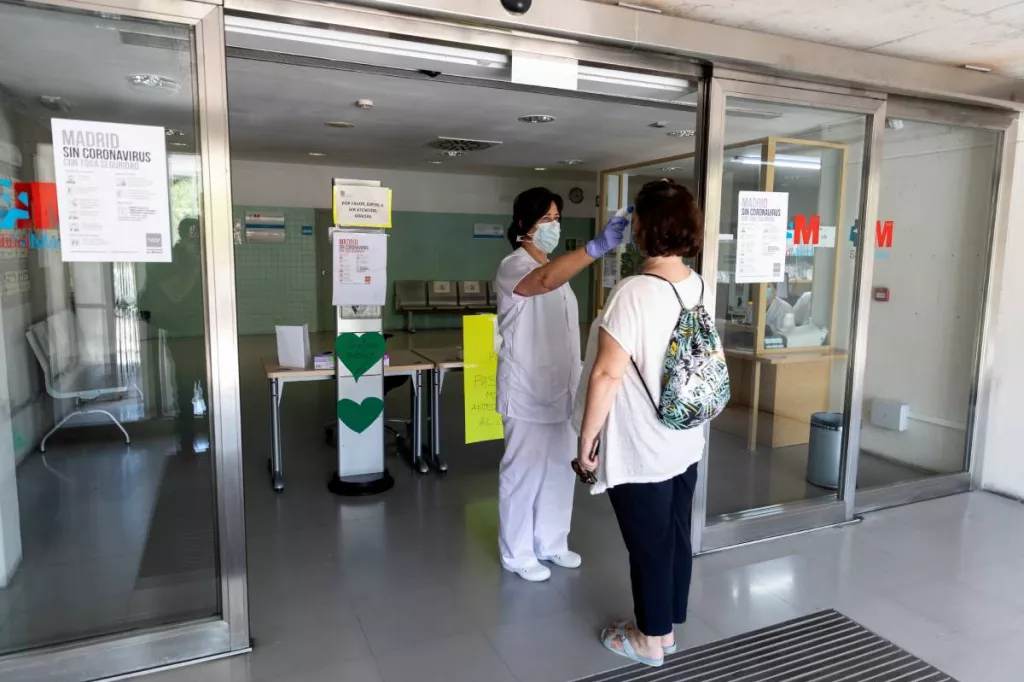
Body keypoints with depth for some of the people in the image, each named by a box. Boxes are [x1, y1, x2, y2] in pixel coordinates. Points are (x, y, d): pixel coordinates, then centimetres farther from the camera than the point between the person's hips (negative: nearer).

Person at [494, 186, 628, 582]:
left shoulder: (558, 268, 13)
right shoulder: (513, 267, -14)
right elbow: (545, 281, -39)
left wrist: (576, 382, 16)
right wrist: (598, 246, -51)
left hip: (561, 390, 8)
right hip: (528, 392, -8)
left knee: (560, 469, 16)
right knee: (523, 472, 4)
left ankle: (551, 543, 32)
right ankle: (517, 553, 20)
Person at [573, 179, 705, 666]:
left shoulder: (633, 292, -23)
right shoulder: (697, 286, 1)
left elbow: (607, 375, -22)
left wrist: (586, 442, -13)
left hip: (640, 448, -7)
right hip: (685, 442, 8)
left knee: (648, 545, 9)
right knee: (676, 538, 19)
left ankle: (649, 640, 29)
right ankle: (666, 629, 37)